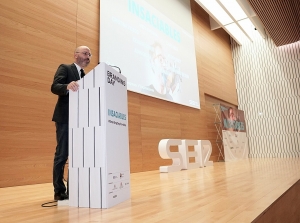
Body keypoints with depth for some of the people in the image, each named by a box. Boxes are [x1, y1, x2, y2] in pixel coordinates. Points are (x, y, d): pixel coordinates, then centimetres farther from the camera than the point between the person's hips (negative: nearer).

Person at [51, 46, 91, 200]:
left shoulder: (85, 76, 20)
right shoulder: (64, 68, 0)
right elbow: (54, 87, -15)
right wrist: (68, 86, -35)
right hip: (65, 118, -7)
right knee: (62, 155, -3)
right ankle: (59, 191, 6)